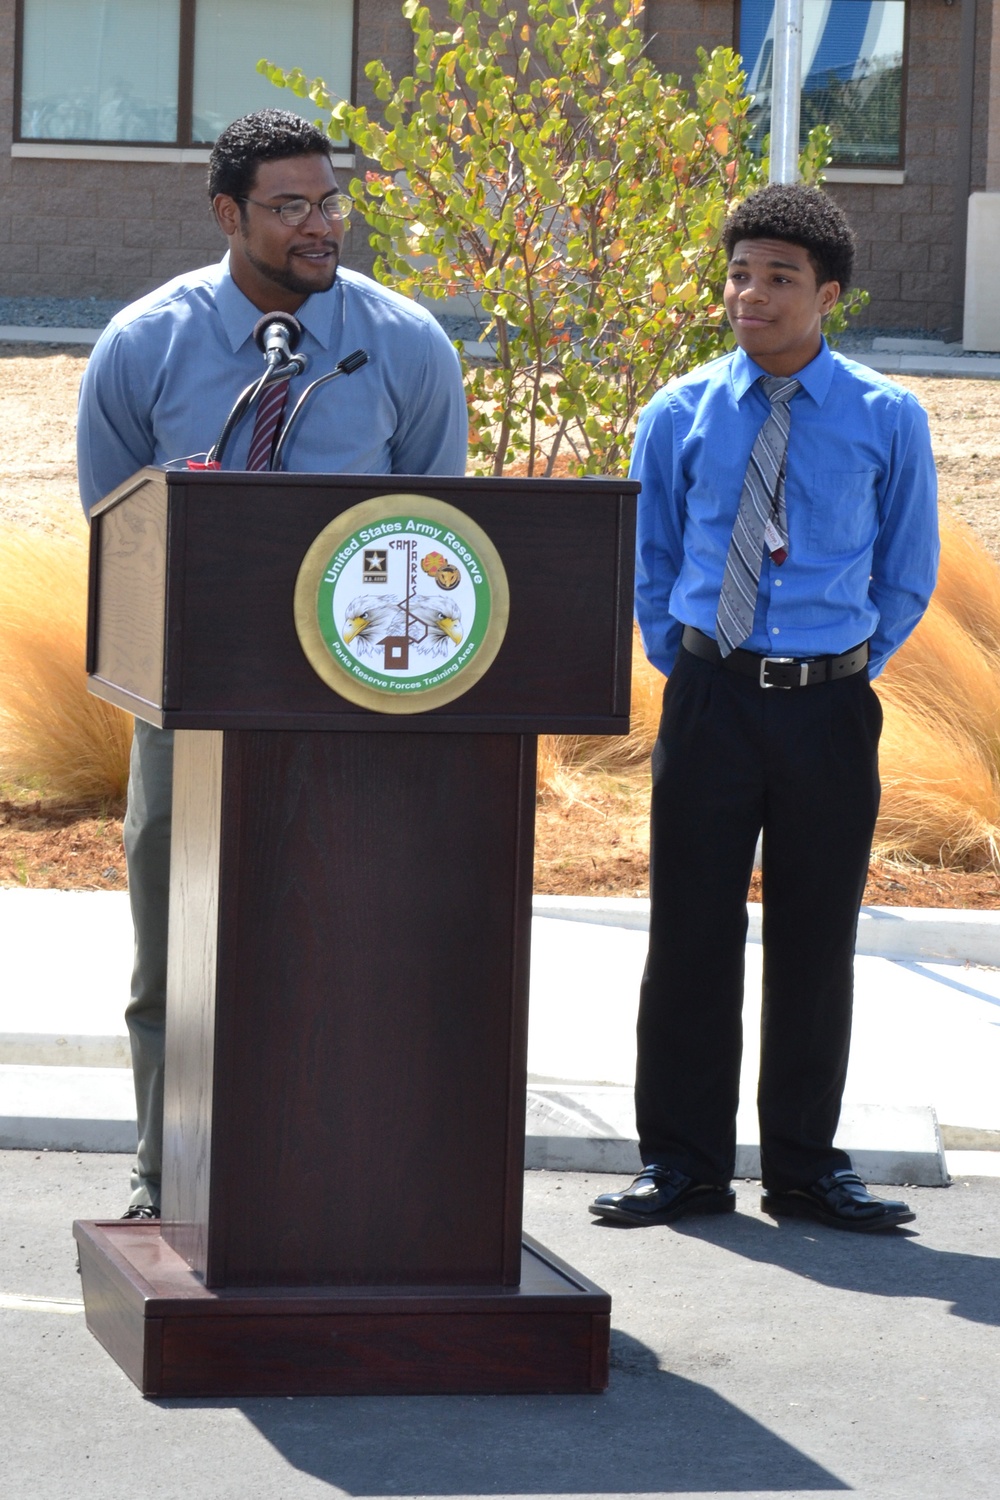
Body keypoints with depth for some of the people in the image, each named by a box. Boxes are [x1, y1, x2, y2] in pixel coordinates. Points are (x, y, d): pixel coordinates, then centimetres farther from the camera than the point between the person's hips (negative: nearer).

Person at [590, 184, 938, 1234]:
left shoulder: (887, 420, 0)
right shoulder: (679, 417, 3)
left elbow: (907, 578, 9)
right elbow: (649, 567, 13)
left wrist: (839, 675, 4)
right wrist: (688, 673, 7)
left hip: (829, 709, 0)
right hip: (708, 703, 1)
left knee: (815, 944, 6)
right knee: (691, 937, 3)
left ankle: (804, 1166, 18)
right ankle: (682, 1165, 13)